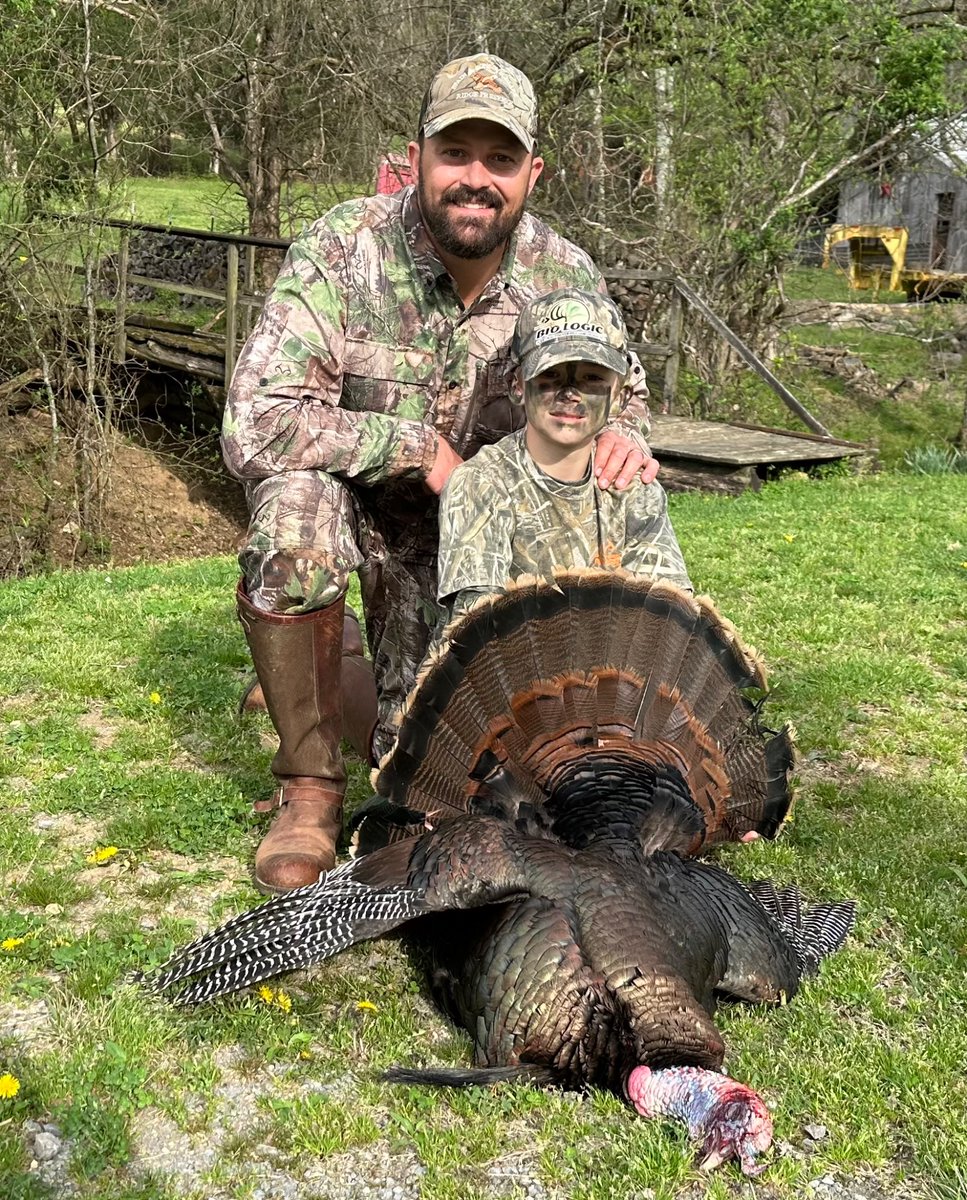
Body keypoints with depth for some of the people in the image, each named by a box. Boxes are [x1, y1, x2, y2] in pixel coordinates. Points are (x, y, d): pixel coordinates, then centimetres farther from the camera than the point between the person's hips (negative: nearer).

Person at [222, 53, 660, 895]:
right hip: (349, 493, -2)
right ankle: (309, 786, -19)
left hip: (473, 517, 3)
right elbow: (255, 422, -33)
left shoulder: (567, 277, -15)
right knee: (297, 508, -40)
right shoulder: (343, 250, -26)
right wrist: (418, 446, -31)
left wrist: (621, 434, -23)